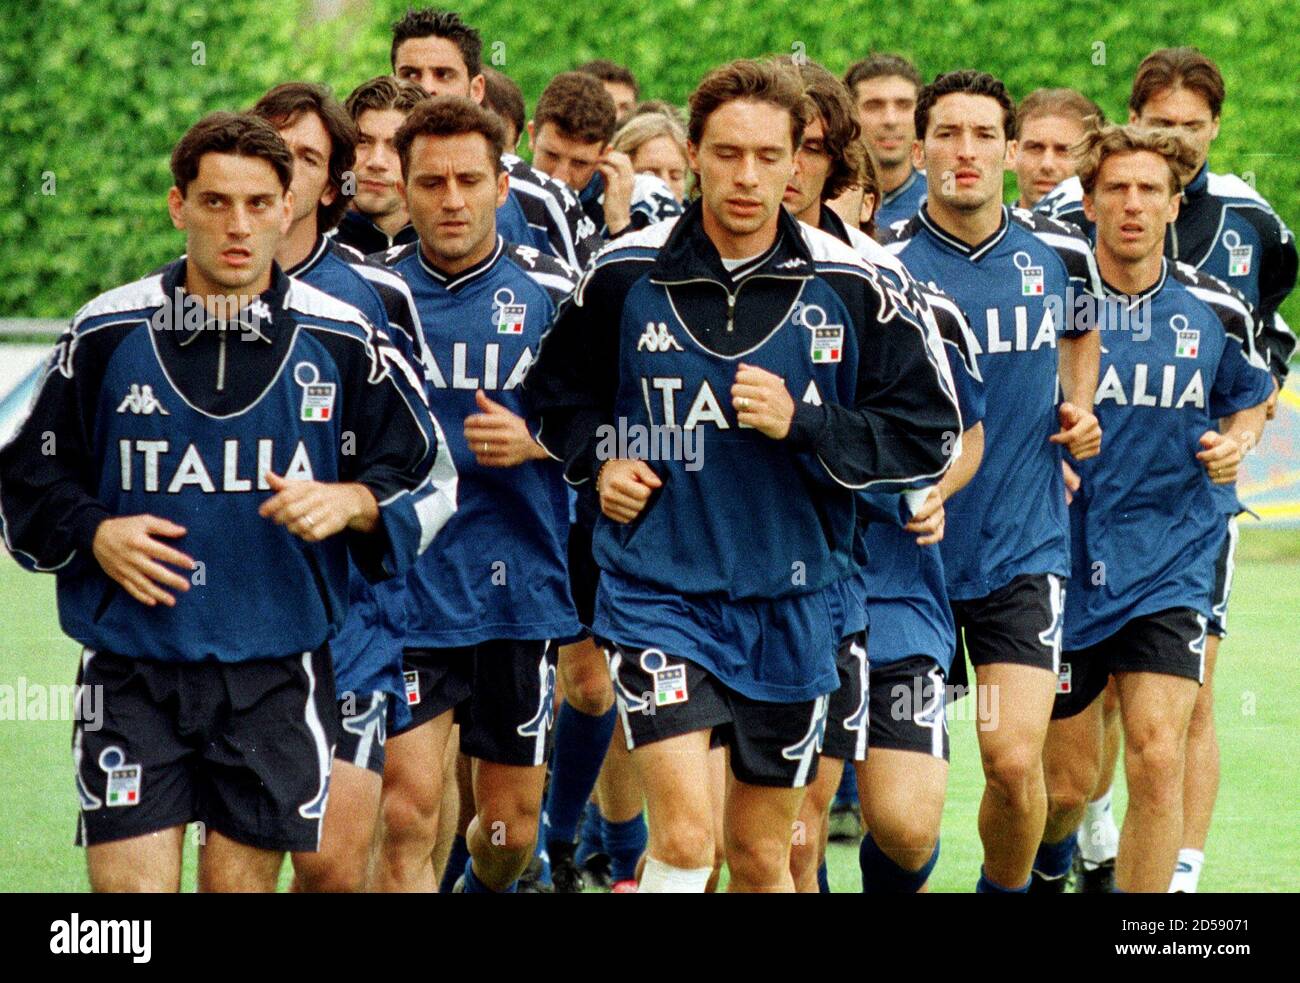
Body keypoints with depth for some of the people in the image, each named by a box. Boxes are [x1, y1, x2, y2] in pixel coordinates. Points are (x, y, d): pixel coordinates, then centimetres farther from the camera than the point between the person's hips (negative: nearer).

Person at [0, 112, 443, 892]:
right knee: (131, 884, -9)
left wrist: (353, 503, -12)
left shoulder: (342, 342, 3)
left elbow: (427, 478, 7)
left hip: (277, 677, 0)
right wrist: (93, 534, -7)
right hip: (133, 672, 0)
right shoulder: (108, 334, 3)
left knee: (242, 881, 5)